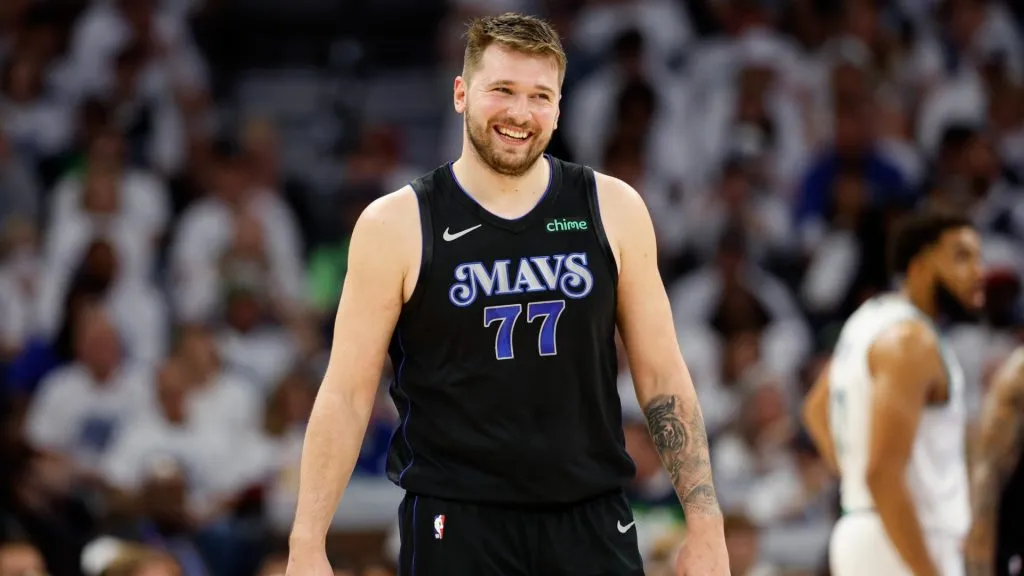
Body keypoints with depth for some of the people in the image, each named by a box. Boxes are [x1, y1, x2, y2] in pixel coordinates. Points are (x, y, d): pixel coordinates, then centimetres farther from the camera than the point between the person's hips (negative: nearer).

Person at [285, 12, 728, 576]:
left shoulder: (612, 210, 3)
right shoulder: (395, 226, -2)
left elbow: (662, 376, 7)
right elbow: (346, 395, -1)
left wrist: (706, 524, 2)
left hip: (592, 523, 2)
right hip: (456, 524, -2)